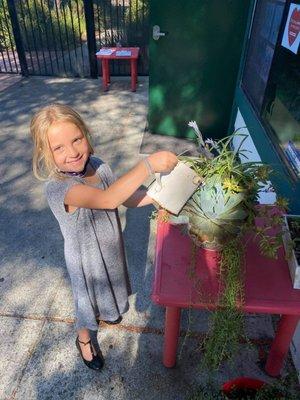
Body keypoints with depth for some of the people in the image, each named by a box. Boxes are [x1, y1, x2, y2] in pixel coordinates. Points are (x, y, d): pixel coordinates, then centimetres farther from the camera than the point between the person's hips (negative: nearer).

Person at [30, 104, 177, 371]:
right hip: (86, 258, -5)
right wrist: (148, 165, -53)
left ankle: (105, 311, 67)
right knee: (88, 297, 21)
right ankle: (84, 340, 53)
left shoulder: (98, 166, -15)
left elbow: (127, 198, -5)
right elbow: (108, 200, -50)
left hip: (110, 247, 6)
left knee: (108, 286, 32)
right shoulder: (57, 186, -36)